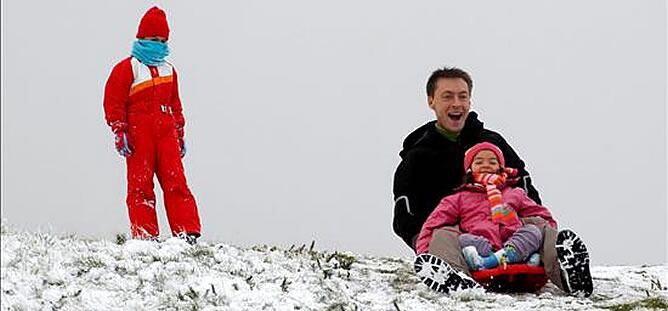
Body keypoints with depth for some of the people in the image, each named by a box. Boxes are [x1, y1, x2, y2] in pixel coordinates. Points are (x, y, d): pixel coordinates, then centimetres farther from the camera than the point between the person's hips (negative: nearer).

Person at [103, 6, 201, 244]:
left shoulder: (168, 70, 21)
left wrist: (180, 135, 23)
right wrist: (120, 133, -9)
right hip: (139, 136, -4)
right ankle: (145, 236, -3)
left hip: (166, 134, 4)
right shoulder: (127, 68, 3)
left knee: (176, 182, -4)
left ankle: (188, 233, -7)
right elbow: (113, 102, -1)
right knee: (140, 186, -4)